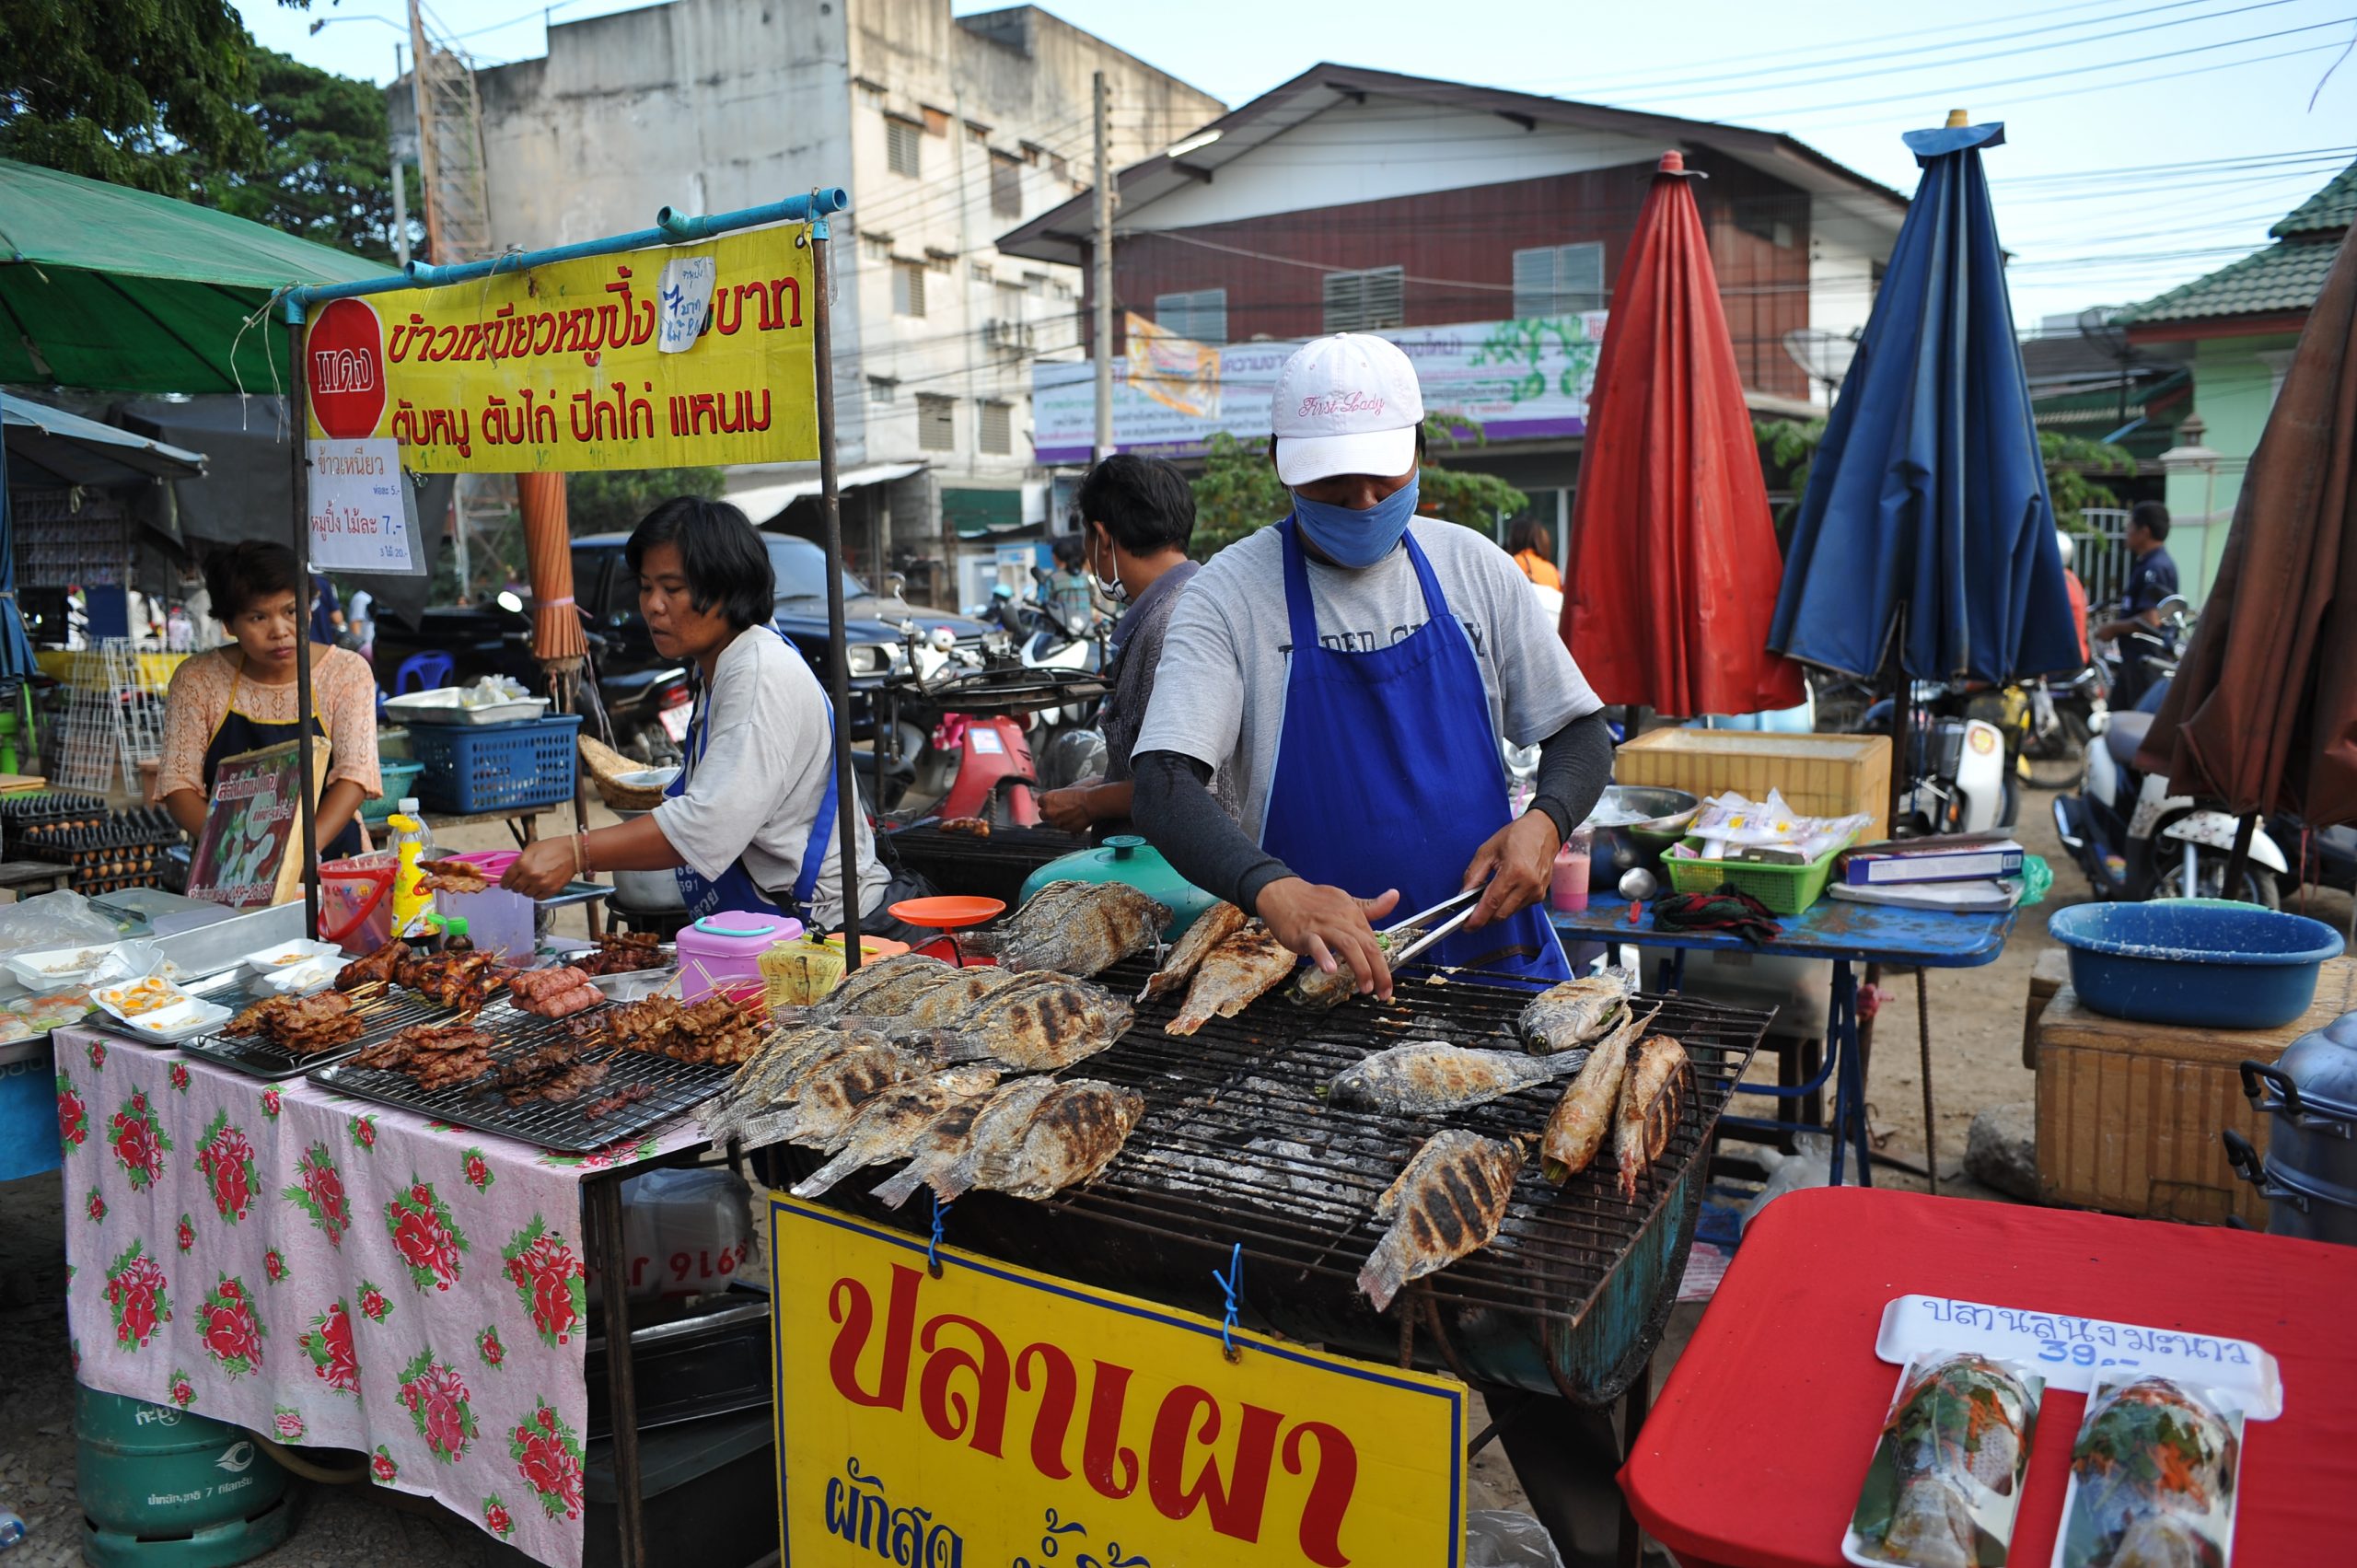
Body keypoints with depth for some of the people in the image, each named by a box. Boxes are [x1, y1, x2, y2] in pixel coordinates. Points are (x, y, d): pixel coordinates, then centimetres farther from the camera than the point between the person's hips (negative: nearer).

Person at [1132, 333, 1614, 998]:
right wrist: (1273, 889, -33)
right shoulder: (1228, 593, -4)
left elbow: (1580, 732, 15)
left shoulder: (1474, 567, 7)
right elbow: (1164, 790, -15)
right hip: (1318, 970, -2)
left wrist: (1544, 821, -6)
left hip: (1494, 950, 2)